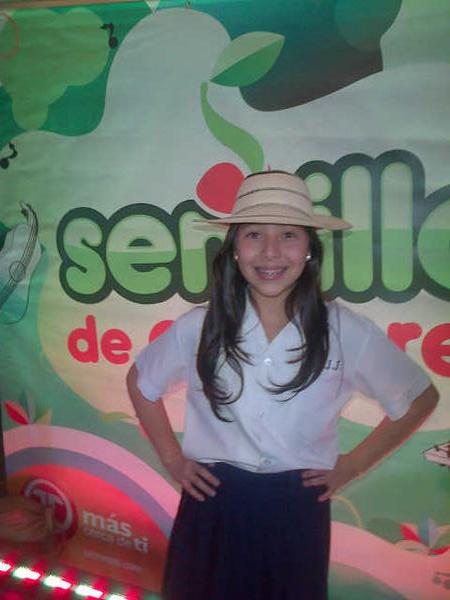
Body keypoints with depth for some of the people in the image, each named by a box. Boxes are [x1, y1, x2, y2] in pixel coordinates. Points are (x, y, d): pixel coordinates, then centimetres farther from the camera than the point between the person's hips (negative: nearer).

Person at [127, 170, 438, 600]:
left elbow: (420, 399, 5)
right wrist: (172, 458, 6)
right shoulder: (198, 327, -7)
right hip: (212, 508, 1)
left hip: (299, 512, 0)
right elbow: (140, 383, 11)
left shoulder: (347, 334, -10)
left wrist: (352, 465, 2)